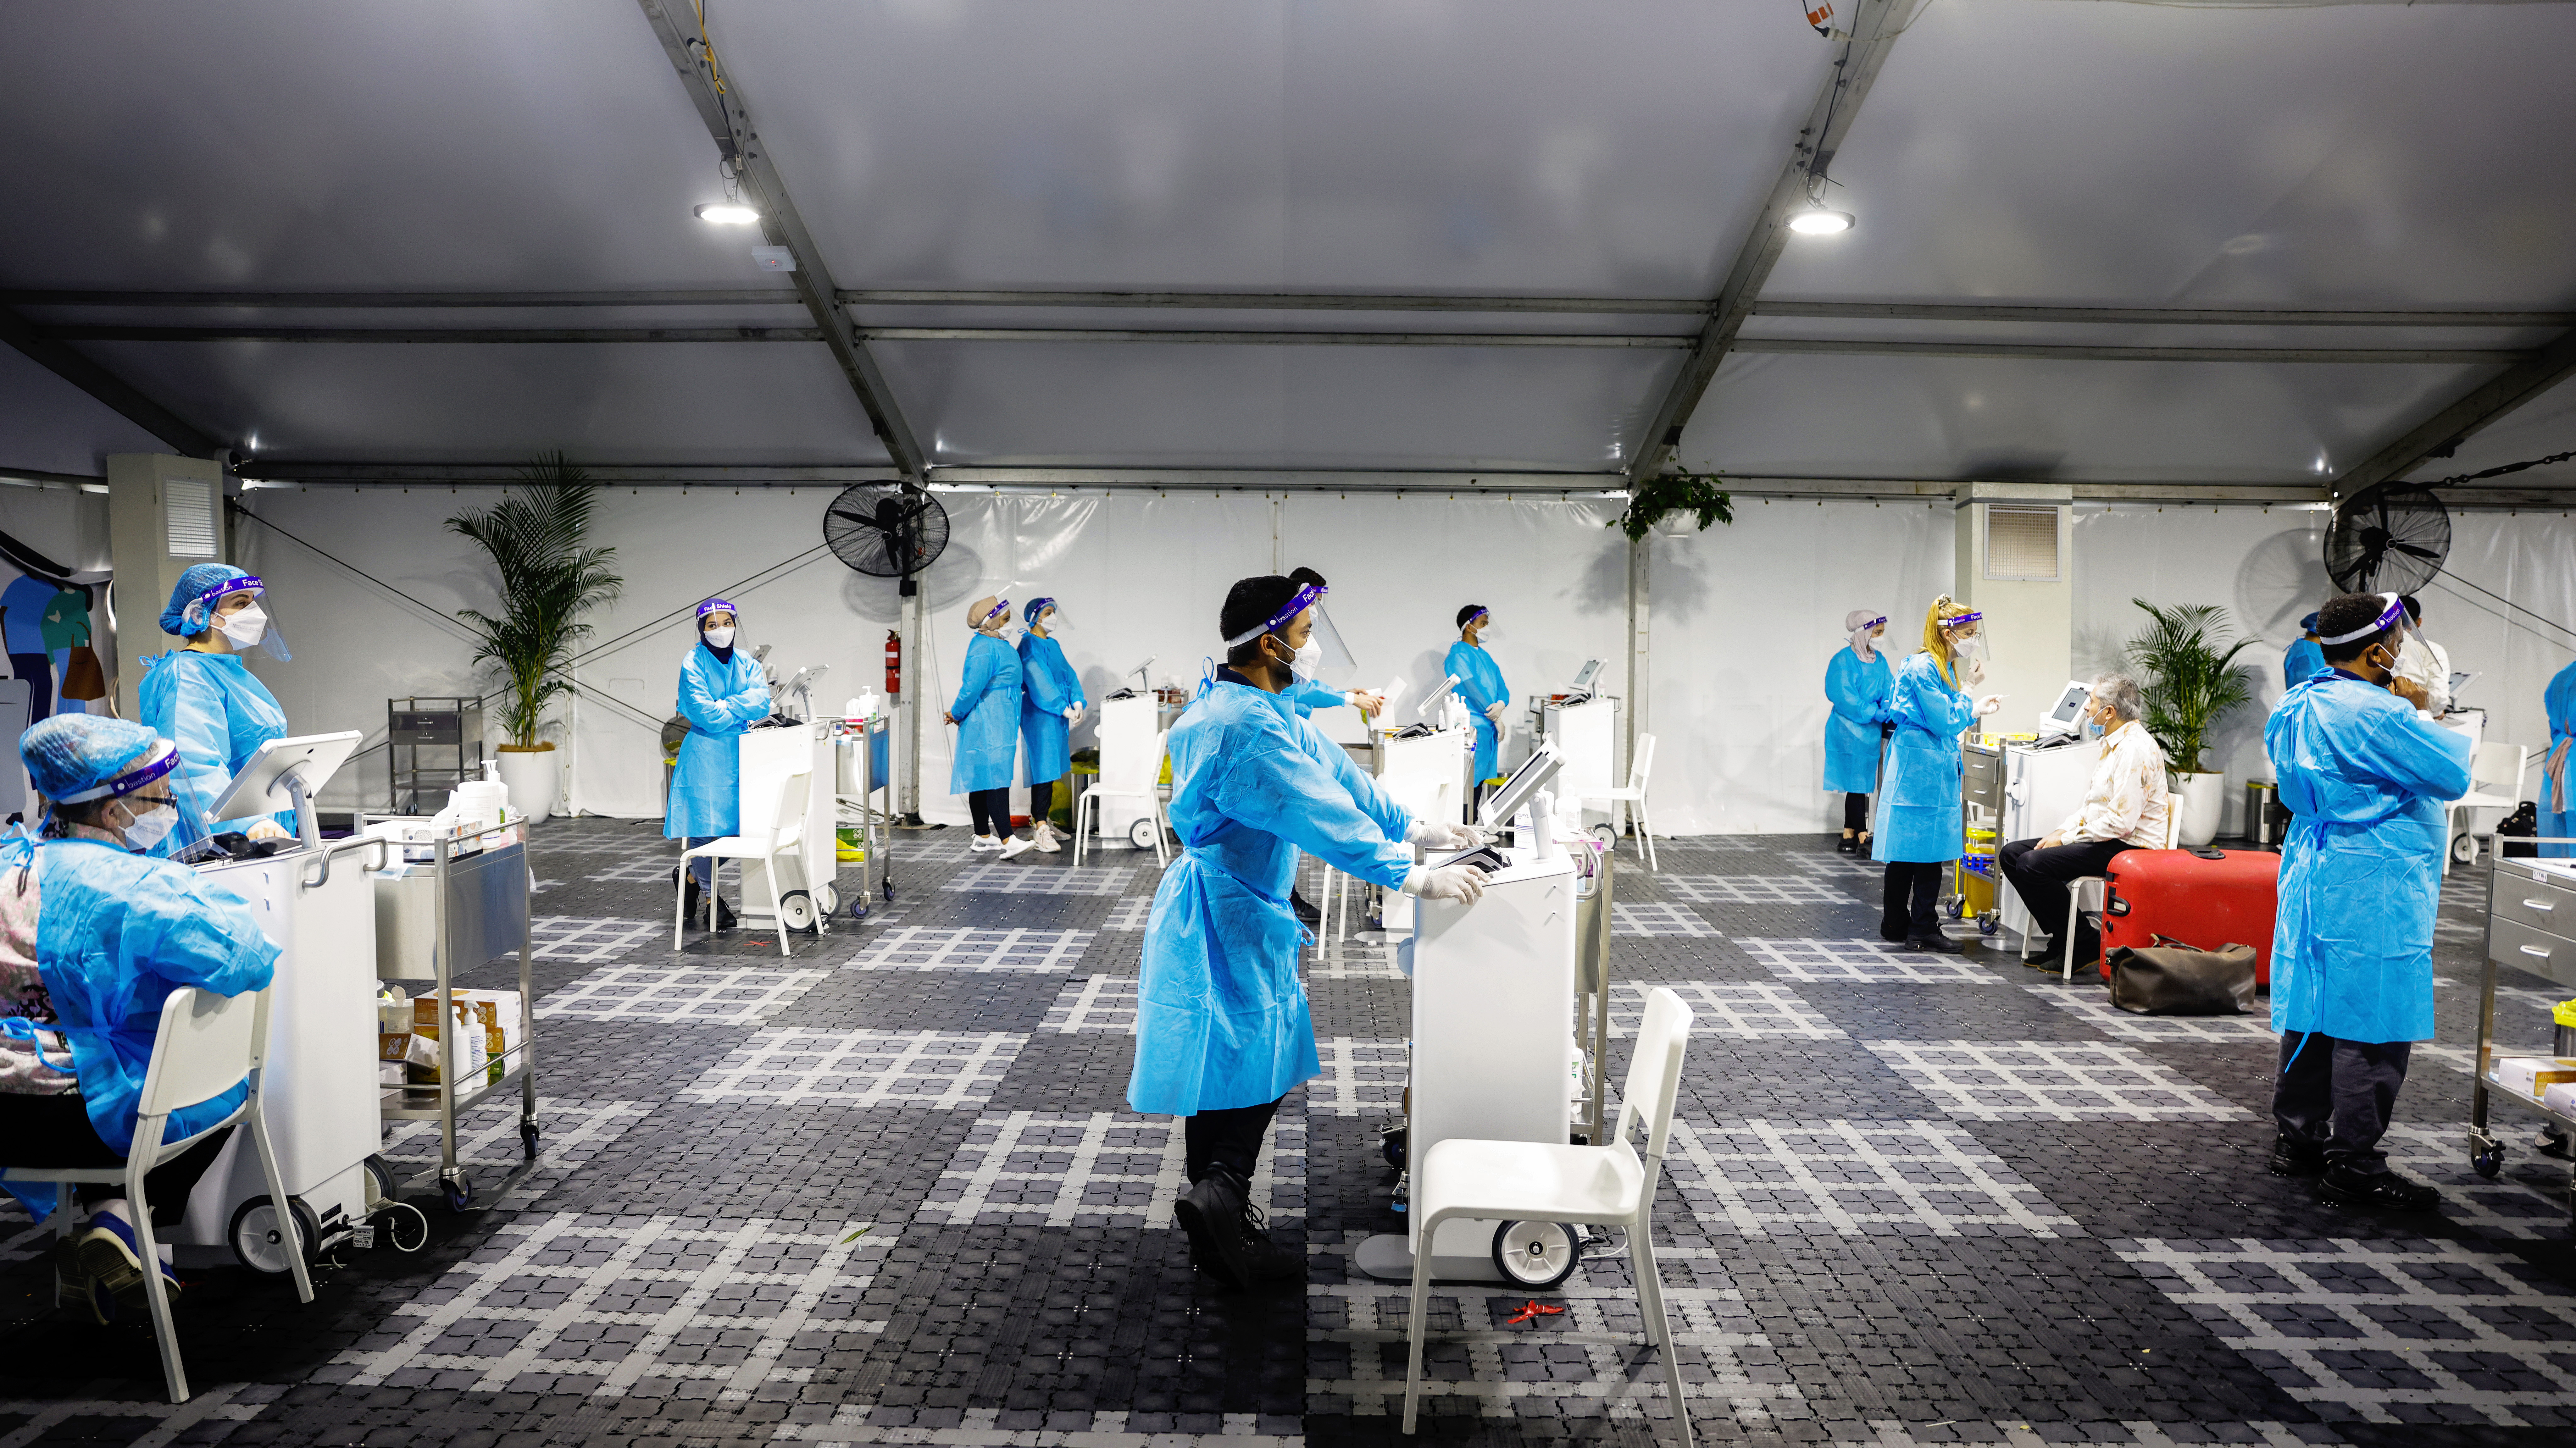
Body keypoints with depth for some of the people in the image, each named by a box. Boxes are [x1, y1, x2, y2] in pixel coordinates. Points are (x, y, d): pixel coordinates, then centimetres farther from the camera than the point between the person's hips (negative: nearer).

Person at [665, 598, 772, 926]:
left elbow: (761, 700, -6)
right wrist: (743, 715, -4)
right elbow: (702, 712, -16)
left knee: (735, 825, 6)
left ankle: (691, 877, 29)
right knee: (705, 822, -3)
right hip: (705, 754, -5)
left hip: (739, 753, 5)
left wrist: (723, 708, -14)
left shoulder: (746, 662, 10)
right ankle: (710, 895, 14)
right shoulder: (694, 664, -5)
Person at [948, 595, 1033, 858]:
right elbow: (973, 686, -21)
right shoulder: (984, 649, -18)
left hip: (1001, 723, 10)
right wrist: (957, 715, -8)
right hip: (987, 725, -10)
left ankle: (984, 838, 19)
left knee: (983, 780, 13)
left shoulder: (997, 644, 15)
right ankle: (1008, 841, -18)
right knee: (995, 778, -13)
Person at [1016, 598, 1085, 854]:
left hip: (1058, 716, 9)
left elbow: (1068, 674, 12)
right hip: (1039, 715, -9)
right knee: (1044, 768, -11)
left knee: (1050, 770, 10)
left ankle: (1041, 821, 18)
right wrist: (1064, 708, -20)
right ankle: (1040, 830, -12)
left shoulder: (1053, 645, 18)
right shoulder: (1030, 645, -9)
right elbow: (1039, 681, -17)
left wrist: (1077, 702, -5)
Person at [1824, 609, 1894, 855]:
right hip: (1849, 731, -7)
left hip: (1871, 731, 7)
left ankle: (1849, 837, 15)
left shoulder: (1880, 662, 11)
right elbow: (1845, 698, -17)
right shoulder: (1844, 661, -11)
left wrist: (1889, 711, -12)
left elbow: (1888, 691, 9)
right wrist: (1877, 713, -20)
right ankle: (1862, 836, -2)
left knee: (1860, 784, 9)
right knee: (1857, 782, -6)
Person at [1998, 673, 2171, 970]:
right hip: (2103, 841, 11)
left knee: (2032, 865, -25)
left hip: (2129, 846, -11)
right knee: (2011, 854, 3)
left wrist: (2067, 838, -16)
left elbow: (2121, 822, -24)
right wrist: (2061, 831, 5)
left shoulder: (2136, 749, -19)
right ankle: (2062, 942, 4)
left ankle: (2087, 945, -9)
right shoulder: (2111, 743, 16)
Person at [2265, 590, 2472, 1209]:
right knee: (2373, 1026, -3)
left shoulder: (2295, 707, 10)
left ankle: (2299, 1139, 24)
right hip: (2371, 892, -9)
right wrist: (2419, 712, 1)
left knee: (2313, 1012, 15)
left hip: (2313, 877, 9)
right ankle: (2354, 1165, 2)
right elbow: (2453, 774, -12)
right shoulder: (2376, 713, -19)